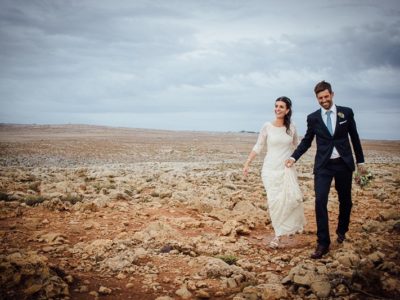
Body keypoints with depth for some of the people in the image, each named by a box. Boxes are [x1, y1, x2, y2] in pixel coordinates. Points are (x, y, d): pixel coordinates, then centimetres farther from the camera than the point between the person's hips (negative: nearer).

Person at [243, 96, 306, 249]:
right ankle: (278, 234, 7)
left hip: (287, 169, 1)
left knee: (293, 197, -12)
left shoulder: (291, 128, 2)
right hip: (271, 169, -1)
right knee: (275, 201, -4)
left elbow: (296, 145, 20)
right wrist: (247, 164, -3)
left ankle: (292, 225, 16)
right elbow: (258, 147, 0)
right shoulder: (267, 126, -5)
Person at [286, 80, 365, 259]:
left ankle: (341, 231, 41)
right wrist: (294, 157, -5)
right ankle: (323, 243, -7)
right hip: (323, 165, -1)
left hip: (344, 164, 1)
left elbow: (354, 137, 7)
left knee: (345, 201, 14)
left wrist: (360, 160, 10)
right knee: (320, 201, -13)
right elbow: (306, 141, 8)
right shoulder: (313, 118, 0)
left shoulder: (346, 112, -1)